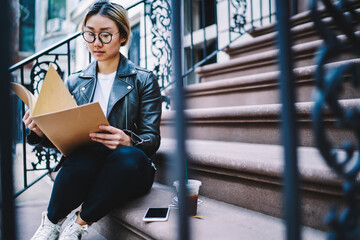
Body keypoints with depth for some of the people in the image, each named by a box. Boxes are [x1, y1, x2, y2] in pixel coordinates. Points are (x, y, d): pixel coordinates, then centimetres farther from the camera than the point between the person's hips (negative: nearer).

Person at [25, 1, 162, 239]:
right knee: (83, 159, -35)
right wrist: (41, 132, -12)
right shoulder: (75, 82, 13)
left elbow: (152, 139, -4)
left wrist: (128, 141, -27)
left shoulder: (144, 80, 4)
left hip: (126, 170, -1)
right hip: (84, 167, 2)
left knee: (129, 156, -37)